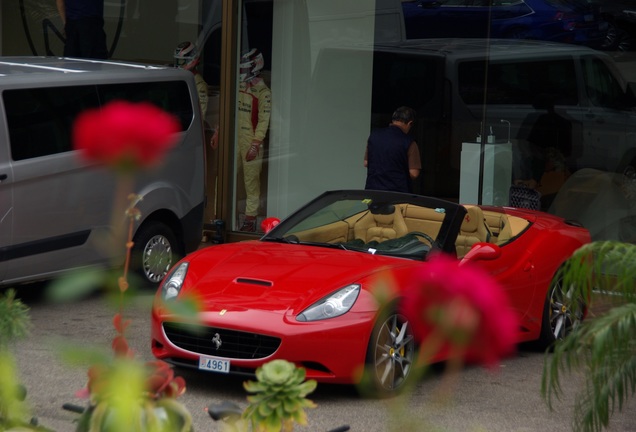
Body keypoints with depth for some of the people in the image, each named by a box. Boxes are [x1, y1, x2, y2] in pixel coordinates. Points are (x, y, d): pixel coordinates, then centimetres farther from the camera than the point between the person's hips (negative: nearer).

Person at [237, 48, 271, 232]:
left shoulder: (262, 91, -10)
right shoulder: (237, 86, 10)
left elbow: (263, 121, -13)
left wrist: (255, 144, -17)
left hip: (250, 142, -6)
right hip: (233, 140, 6)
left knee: (251, 180, 0)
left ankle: (250, 219, 7)